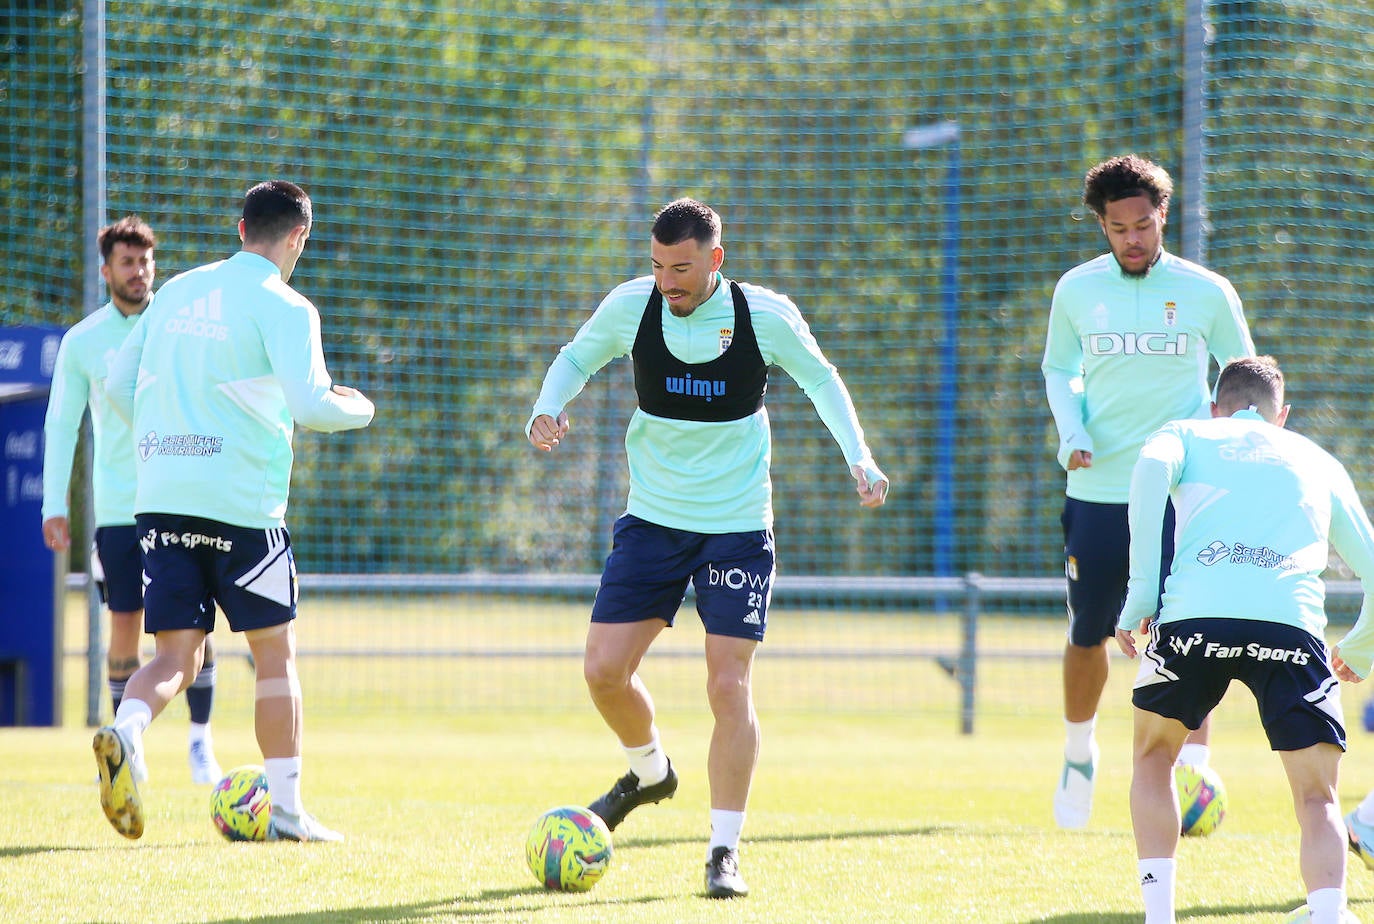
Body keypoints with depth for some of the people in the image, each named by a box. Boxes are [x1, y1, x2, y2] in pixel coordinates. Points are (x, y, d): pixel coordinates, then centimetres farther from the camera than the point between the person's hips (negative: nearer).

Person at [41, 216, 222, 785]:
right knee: (125, 624, -2)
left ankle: (200, 740, 7)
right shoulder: (82, 341, 3)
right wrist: (53, 506, -1)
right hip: (118, 505, 0)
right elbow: (61, 424, 6)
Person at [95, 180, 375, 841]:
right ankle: (286, 811, 8)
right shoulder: (284, 307, -4)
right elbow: (309, 404, -14)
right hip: (239, 501, -5)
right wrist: (358, 409, 6)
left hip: (160, 496, 5)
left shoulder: (177, 291, 14)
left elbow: (119, 386, 17)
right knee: (275, 651, 7)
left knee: (176, 656, 6)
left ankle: (124, 734, -25)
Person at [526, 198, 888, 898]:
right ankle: (649, 772, 28)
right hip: (652, 519, 3)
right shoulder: (631, 306, -7)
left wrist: (859, 458, -5)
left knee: (729, 686, -10)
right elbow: (576, 358, 10)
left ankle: (725, 851, 0)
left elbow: (820, 379, 6)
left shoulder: (765, 316, -11)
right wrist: (547, 410, -10)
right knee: (604, 670, -4)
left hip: (737, 526, -2)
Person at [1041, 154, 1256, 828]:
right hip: (1096, 489, 2)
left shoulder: (1207, 292, -1)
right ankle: (1079, 754, 32)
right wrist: (1073, 435, -1)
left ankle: (1195, 772, -6)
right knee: (1088, 633, 10)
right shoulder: (1076, 290, 4)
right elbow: (1058, 371, 17)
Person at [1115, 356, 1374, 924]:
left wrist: (1140, 593, 2)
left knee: (1154, 756, 26)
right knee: (1317, 799, 8)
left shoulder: (1185, 434, 26)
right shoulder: (1320, 463, 32)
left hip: (1195, 612, 0)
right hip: (1293, 622, 0)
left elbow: (1152, 468, 1)